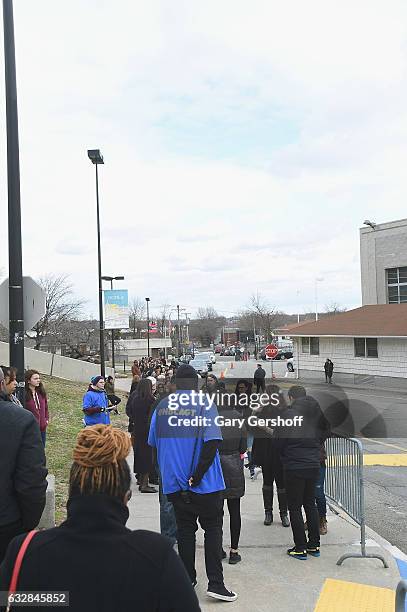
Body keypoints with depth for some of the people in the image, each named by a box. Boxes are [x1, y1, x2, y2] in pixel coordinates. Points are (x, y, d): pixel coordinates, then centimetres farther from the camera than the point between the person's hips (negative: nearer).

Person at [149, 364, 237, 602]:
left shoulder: (162, 407, 2)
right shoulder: (205, 403, -10)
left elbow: (153, 443, 10)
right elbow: (212, 441, -20)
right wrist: (197, 475, -15)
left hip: (175, 483, 4)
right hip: (205, 483, -3)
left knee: (185, 529, 16)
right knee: (213, 529, 9)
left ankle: (187, 579, 25)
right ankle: (215, 583, 5)